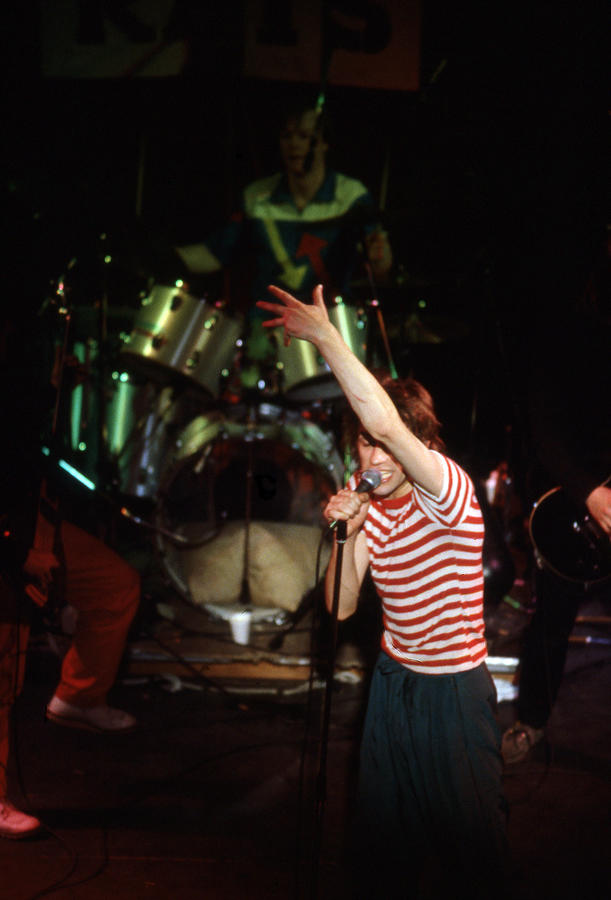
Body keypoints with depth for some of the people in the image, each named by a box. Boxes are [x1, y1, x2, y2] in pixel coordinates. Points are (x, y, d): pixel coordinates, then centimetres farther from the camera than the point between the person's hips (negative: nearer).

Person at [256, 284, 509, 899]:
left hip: (454, 692, -6)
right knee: (383, 831, 18)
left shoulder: (449, 493, -20)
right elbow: (342, 606, 0)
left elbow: (385, 421, -38)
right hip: (392, 682, 6)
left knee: (468, 835, 9)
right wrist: (346, 534, -16)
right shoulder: (372, 510, 1)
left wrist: (324, 336, -36)